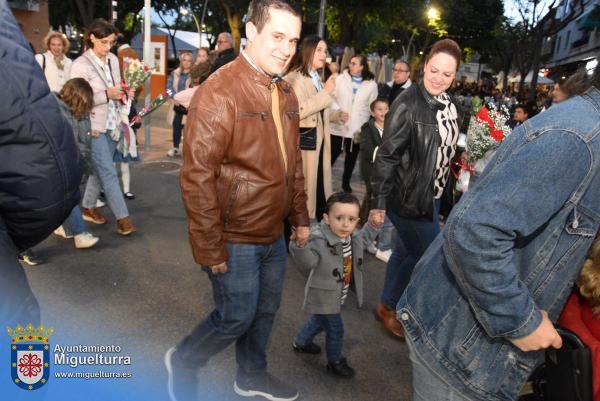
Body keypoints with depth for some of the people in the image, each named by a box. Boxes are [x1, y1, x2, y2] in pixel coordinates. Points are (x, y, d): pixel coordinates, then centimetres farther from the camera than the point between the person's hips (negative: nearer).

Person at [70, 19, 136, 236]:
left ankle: (88, 207, 30)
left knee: (99, 170, 15)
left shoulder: (114, 59, 6)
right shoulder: (80, 65, -14)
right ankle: (122, 216, 0)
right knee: (108, 172, -6)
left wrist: (125, 93, -2)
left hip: (112, 124, 7)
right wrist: (106, 95, -24)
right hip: (94, 126, -7)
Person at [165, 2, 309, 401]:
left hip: (274, 234, 8)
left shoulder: (286, 92, 6)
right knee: (236, 318, 7)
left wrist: (301, 217, 13)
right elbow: (197, 177, -21)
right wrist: (211, 250, -19)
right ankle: (183, 360, 36)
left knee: (266, 312, 20)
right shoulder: (219, 92, -20)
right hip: (235, 237, -7)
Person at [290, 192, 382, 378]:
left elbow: (362, 240, 13)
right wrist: (300, 245, -58)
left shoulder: (351, 236, -9)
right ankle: (335, 361, 36)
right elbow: (306, 263, -41)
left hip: (337, 296, 8)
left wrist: (373, 225, 1)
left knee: (319, 320, 30)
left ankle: (301, 342, 57)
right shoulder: (320, 241, -34)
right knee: (336, 330, 8)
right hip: (323, 298, -8)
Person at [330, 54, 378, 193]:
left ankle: (346, 183, 35)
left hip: (357, 130, 1)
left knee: (351, 158, 16)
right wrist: (337, 113, -19)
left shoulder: (371, 84, -2)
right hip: (338, 127, -1)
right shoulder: (340, 79, -3)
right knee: (331, 156, 1)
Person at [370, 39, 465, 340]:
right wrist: (378, 201, -20)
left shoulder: (450, 105, 6)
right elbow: (387, 155, -19)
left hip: (433, 196, 7)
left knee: (407, 252, 18)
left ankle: (389, 305, 36)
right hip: (407, 196, -7)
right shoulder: (408, 104, -18)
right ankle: (388, 306, 22)